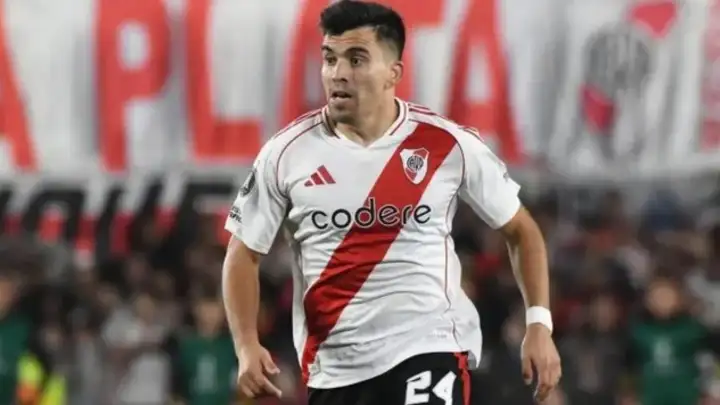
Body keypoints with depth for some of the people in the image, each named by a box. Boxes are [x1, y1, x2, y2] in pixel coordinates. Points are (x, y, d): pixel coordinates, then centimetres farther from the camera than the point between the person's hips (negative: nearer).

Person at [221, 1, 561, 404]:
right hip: (333, 367, 3)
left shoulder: (448, 145, -2)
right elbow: (244, 254, 8)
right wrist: (248, 348, -7)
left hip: (429, 351, -3)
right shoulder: (288, 154, 0)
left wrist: (539, 325, 1)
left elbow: (521, 230, 10)